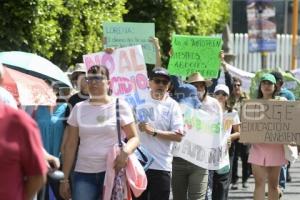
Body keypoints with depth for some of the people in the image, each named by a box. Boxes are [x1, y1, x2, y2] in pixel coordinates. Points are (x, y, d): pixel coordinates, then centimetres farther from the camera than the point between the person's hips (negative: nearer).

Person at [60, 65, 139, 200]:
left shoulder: (120, 106, 2)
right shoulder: (79, 108, 9)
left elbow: (134, 137, 2)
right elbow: (70, 146, 10)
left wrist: (126, 151, -21)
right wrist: (65, 178, 6)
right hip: (83, 174, 2)